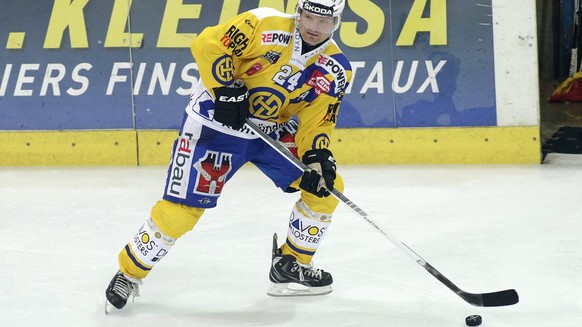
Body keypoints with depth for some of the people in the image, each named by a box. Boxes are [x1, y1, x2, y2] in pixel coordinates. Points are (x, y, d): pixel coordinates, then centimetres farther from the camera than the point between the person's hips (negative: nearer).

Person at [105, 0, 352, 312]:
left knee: (326, 186, -2)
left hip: (273, 130, 6)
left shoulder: (335, 70, -3)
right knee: (180, 210, -12)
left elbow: (316, 123, -4)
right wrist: (226, 91, -26)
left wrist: (318, 157, -21)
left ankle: (290, 265, 14)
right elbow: (209, 44, -19)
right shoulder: (267, 25, -17)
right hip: (217, 122, -6)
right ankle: (129, 272, 9)